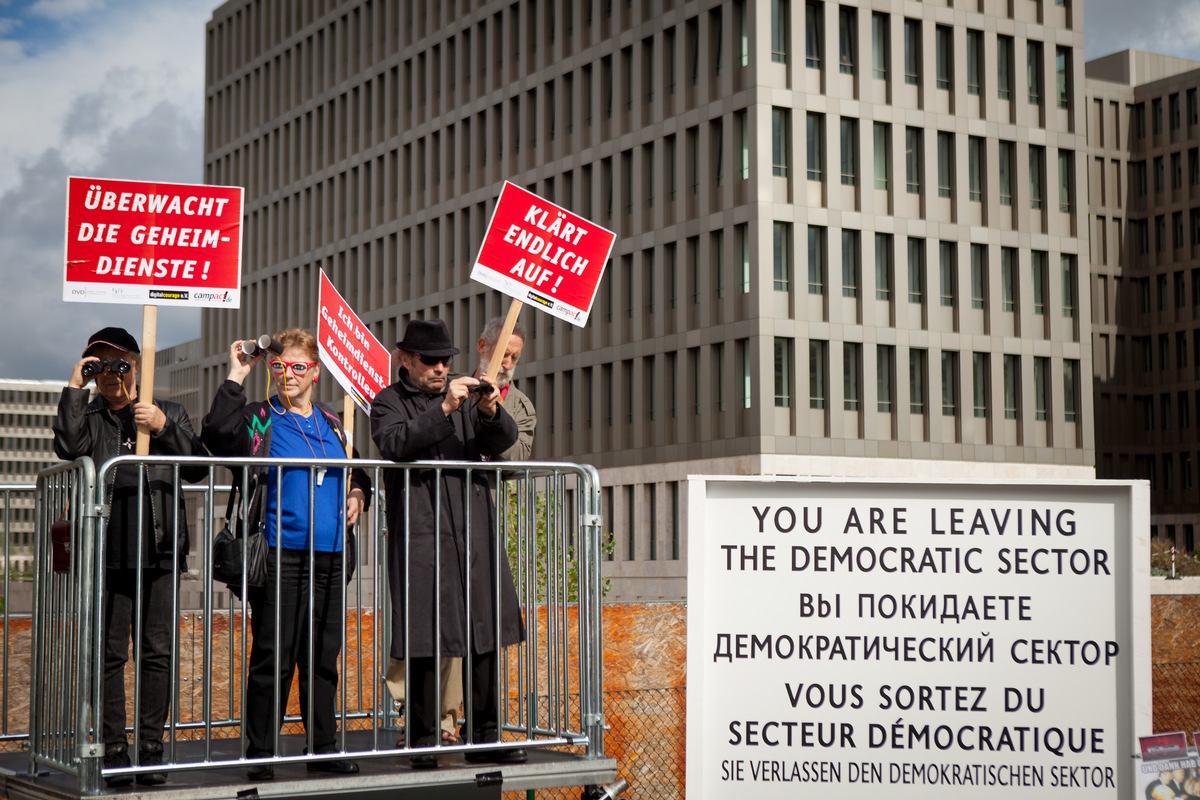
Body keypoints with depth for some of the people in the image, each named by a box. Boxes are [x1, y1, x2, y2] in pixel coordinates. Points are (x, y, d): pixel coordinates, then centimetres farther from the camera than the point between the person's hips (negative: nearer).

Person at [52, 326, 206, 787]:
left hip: (158, 553, 1)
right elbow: (69, 447, -9)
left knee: (156, 652, 0)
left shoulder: (168, 412, 16)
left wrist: (164, 428, -5)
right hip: (107, 554, 0)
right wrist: (74, 388, -5)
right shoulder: (89, 417, 13)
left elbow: (197, 468, 8)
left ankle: (151, 747, 6)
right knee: (110, 653, 0)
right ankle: (114, 749, 6)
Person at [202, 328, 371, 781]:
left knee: (323, 657, 11)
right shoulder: (259, 421, -1)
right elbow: (217, 436, -21)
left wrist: (357, 493, 6)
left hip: (330, 557, 5)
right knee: (273, 659, -2)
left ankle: (324, 748, 21)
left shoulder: (332, 424, 15)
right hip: (280, 556, -5)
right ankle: (259, 755, 7)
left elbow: (356, 470, 28)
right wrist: (236, 378, -18)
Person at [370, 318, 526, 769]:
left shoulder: (464, 395, 19)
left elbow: (505, 439, 6)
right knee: (423, 642, -4)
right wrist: (444, 410, -23)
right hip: (420, 539, -4)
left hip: (475, 535, 5)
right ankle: (423, 740, 5)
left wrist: (491, 413, -15)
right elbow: (395, 443, -15)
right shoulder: (389, 402, 5)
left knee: (486, 636, 4)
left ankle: (484, 736, 12)